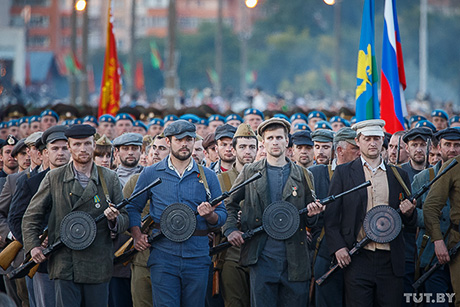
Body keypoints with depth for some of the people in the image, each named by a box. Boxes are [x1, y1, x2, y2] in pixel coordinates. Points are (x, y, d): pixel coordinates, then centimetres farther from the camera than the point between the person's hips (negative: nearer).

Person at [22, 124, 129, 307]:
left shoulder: (110, 179, 9)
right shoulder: (54, 178, 7)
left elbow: (124, 220, 10)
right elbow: (32, 216, 11)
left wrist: (114, 219, -13)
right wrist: (32, 245, -3)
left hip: (98, 268, 1)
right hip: (64, 267, -1)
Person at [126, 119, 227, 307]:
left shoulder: (207, 176, 10)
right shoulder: (150, 174, 8)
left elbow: (222, 214, 10)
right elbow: (133, 207, 13)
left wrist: (210, 216, -12)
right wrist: (137, 235, -2)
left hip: (197, 258, 2)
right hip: (163, 257, -1)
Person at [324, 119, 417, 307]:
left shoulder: (398, 175, 14)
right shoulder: (343, 173, 7)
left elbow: (410, 221, 18)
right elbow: (331, 215, 4)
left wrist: (408, 212, -5)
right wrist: (338, 247, -8)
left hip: (390, 261, 2)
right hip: (357, 259, -2)